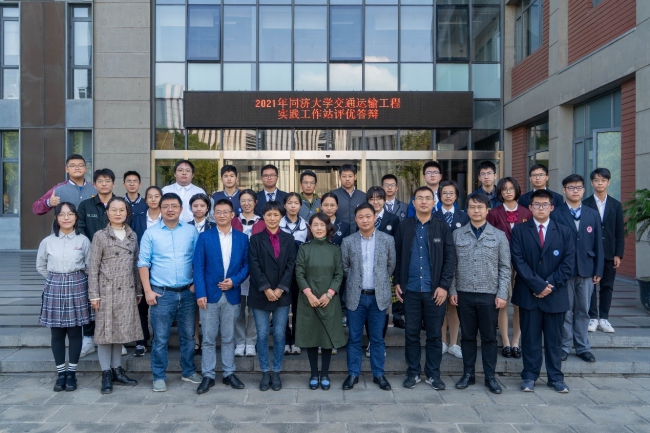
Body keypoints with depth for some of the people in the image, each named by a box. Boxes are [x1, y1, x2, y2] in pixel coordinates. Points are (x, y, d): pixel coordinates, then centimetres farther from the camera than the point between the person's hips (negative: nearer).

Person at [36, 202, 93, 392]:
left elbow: (90, 266, 4)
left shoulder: (83, 240, -3)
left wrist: (75, 279, 5)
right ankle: (61, 373, 18)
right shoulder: (47, 241, 1)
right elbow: (40, 266, 14)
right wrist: (56, 278, 9)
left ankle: (71, 372, 16)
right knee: (57, 333, 7)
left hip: (77, 288, -1)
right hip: (54, 288, 2)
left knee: (74, 332, 5)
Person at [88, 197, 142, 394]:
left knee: (121, 330, 11)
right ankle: (106, 374, 12)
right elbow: (93, 268, -5)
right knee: (106, 330, 3)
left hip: (127, 291, 4)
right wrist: (94, 294, -10)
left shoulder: (132, 236, 9)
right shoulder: (100, 236, -3)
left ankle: (117, 370, 23)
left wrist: (138, 290, 11)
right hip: (107, 291, -4)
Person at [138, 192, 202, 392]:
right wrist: (148, 290, -7)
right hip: (161, 293, -2)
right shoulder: (151, 233, 0)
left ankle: (189, 371, 28)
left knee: (188, 335, 13)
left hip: (187, 293, 2)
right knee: (160, 338, 5)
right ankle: (159, 377, 19)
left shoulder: (191, 231, 3)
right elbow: (143, 263, -1)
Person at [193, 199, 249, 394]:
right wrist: (200, 293, -12)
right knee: (208, 338, 6)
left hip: (232, 295, 1)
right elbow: (198, 267, -4)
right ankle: (208, 376, 17)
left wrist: (234, 280, -12)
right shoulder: (204, 237, 0)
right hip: (210, 294, -1)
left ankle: (229, 374, 22)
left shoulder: (242, 238, 5)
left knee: (228, 337, 11)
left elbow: (246, 265, 5)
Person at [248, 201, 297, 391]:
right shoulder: (256, 239, 3)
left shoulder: (289, 239, 6)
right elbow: (254, 266, -5)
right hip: (260, 295, -1)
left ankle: (276, 373, 18)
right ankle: (265, 373, 17)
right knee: (262, 336, 4)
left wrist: (280, 289, -11)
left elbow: (291, 266, -1)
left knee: (279, 335, 5)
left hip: (282, 295, 1)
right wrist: (266, 289, -14)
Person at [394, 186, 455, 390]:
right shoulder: (404, 226, 4)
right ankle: (413, 372, 22)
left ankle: (433, 373, 22)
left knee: (434, 334, 8)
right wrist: (397, 282, 2)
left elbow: (450, 258, -2)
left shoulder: (443, 228, 1)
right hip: (410, 290, 1)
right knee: (411, 333, 8)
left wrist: (444, 285, -9)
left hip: (435, 290, 0)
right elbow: (397, 255, 6)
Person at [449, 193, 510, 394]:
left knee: (489, 337, 8)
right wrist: (452, 290, 1)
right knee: (468, 336, 11)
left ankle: (490, 376, 20)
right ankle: (468, 373, 23)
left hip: (490, 295, -1)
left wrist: (502, 294, -5)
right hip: (464, 294, 1)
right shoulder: (457, 234, 3)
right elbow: (452, 265, 5)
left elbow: (505, 268, 1)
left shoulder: (499, 236, 1)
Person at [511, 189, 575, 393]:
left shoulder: (564, 232, 7)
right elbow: (518, 261, -6)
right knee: (530, 337, 5)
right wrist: (538, 284, -13)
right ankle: (529, 376, 16)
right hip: (528, 294, -1)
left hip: (556, 294, 1)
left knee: (554, 338, 10)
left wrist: (550, 284, -11)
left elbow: (568, 263, 0)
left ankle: (555, 377, 22)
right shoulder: (519, 230, 2)